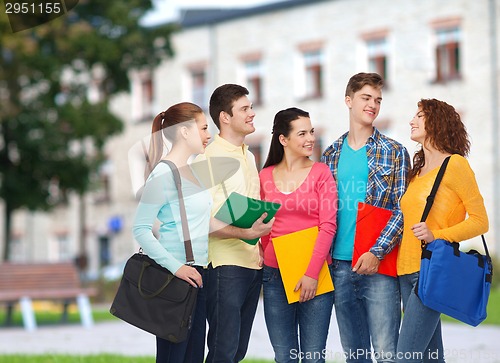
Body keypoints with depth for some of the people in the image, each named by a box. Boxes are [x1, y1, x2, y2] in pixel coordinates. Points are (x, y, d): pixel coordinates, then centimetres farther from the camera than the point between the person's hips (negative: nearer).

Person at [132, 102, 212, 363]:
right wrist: (175, 267, -22)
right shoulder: (164, 173, -13)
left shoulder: (190, 171, 13)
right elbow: (141, 228, -18)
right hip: (175, 277, -9)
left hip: (197, 274, 9)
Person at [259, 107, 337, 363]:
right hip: (275, 274, 2)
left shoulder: (320, 172, 1)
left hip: (314, 275, -2)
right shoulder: (266, 176, 8)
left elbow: (328, 226, -6)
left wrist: (312, 273, -13)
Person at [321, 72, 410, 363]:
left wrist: (377, 252, -16)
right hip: (340, 266, 4)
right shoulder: (331, 155, 13)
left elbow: (402, 210, -5)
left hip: (379, 266, -4)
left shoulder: (394, 152, 1)